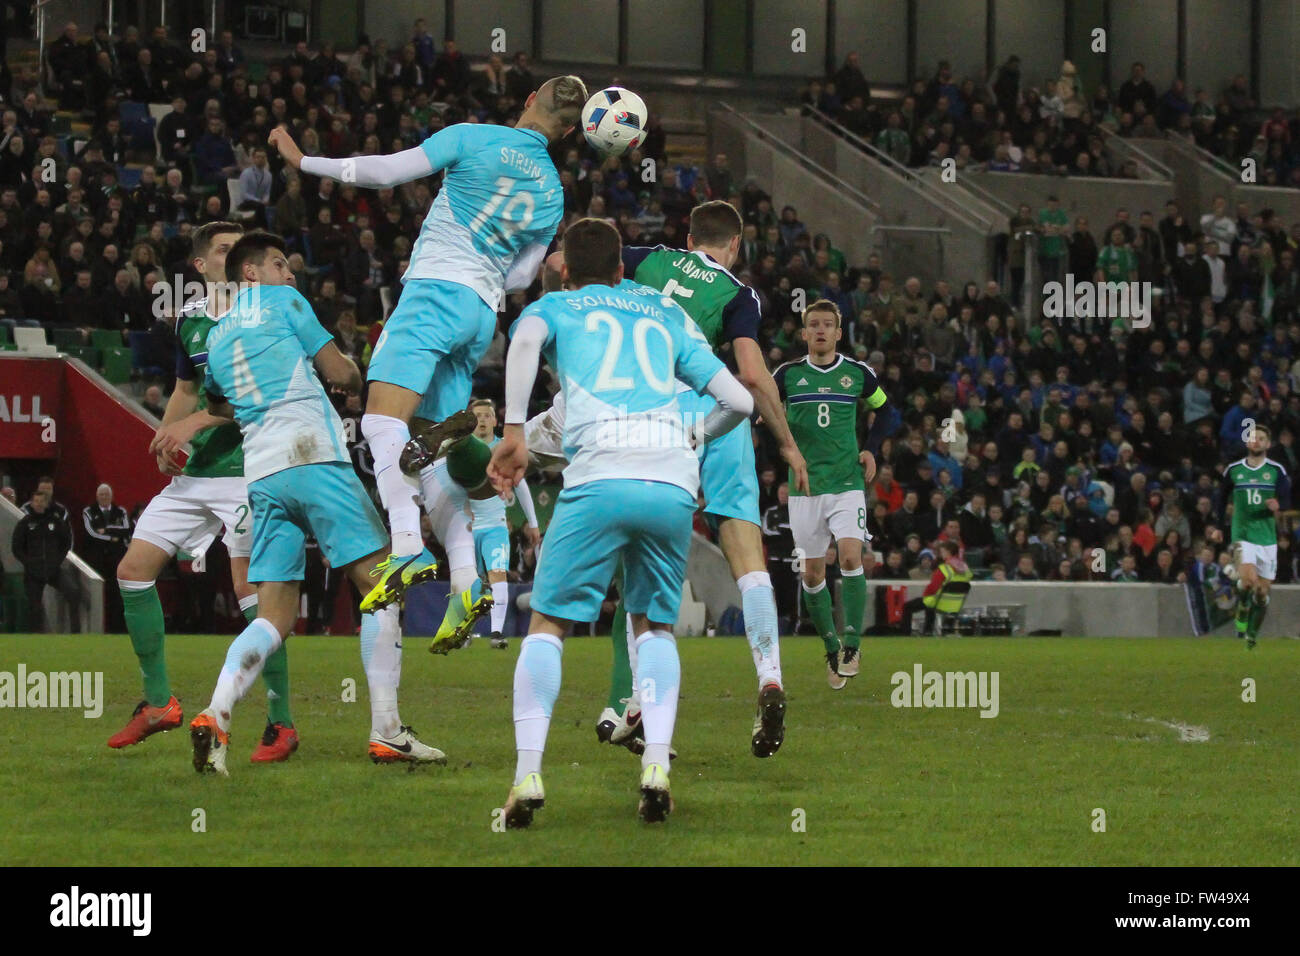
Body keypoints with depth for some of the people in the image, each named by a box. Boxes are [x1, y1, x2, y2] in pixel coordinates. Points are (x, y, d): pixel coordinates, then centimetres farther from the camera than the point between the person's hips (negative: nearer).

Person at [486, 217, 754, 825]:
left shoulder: (553, 308, 21)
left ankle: (528, 771, -6)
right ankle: (656, 764, -2)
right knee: (655, 625, 18)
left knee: (548, 624, 7)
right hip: (674, 481, 3)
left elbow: (526, 340, -6)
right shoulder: (664, 316, 29)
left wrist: (514, 431, -6)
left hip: (601, 475, -3)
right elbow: (739, 401, 25)